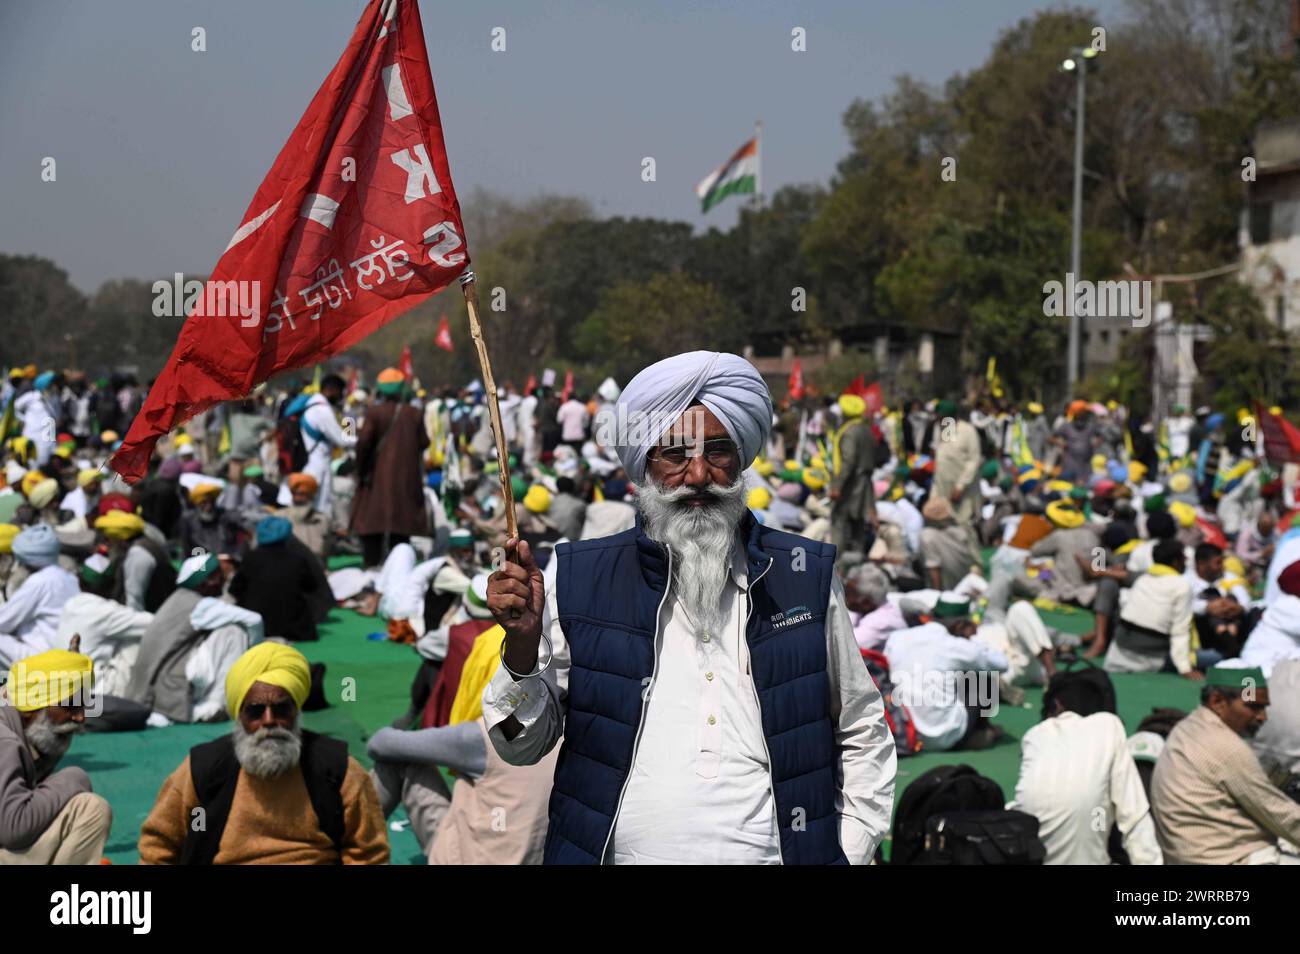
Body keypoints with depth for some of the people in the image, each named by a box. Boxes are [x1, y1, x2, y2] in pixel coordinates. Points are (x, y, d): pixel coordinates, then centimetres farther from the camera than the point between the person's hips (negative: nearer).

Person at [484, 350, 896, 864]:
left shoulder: (805, 576, 6)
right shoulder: (577, 577, 4)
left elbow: (862, 735, 14)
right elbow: (521, 746, 6)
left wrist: (851, 852, 5)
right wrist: (522, 644, -10)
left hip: (777, 851, 2)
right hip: (623, 851, -1)